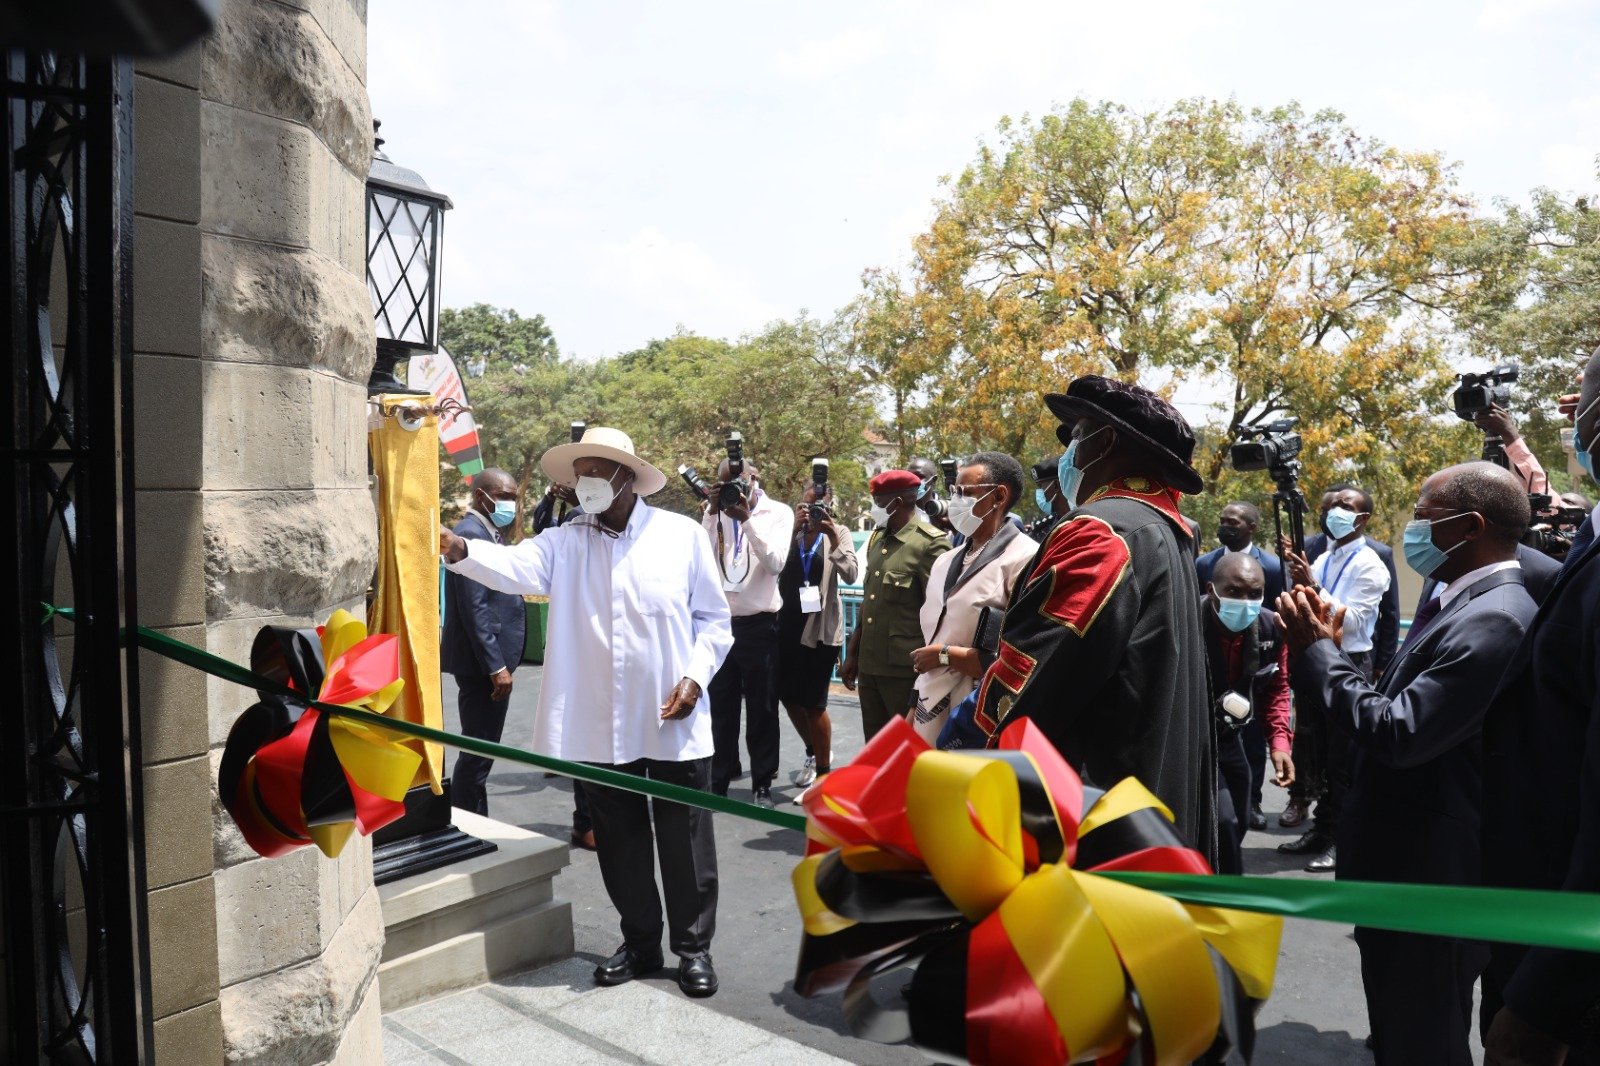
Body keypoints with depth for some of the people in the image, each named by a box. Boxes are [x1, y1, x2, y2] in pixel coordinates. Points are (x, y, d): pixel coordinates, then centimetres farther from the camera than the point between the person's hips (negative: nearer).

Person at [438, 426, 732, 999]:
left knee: (685, 839, 7)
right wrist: (461, 550, -38)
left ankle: (694, 946, 25)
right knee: (619, 839, 15)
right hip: (598, 726, 3)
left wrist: (695, 676, -11)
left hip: (673, 723, -2)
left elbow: (713, 618, 3)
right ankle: (640, 942, 33)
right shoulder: (564, 543, 3)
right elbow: (515, 565, -18)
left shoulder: (681, 535, -2)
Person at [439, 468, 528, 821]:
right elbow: (474, 608, -22)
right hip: (483, 663, -11)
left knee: (479, 752, 17)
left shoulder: (486, 532, 15)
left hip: (488, 660, 11)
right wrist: (496, 666, -22)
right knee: (477, 754, -3)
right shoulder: (471, 533, -16)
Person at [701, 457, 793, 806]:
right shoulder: (715, 512, 7)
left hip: (759, 624, -2)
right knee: (719, 706, 10)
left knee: (761, 708, 7)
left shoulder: (778, 513, -2)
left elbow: (775, 564, -15)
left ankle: (762, 784, 18)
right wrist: (712, 514, -14)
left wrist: (747, 519, -21)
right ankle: (717, 781, 21)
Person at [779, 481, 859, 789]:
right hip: (788, 623, 4)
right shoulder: (791, 530, 3)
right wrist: (794, 528, -20)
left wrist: (833, 537, -22)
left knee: (814, 702, 1)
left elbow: (851, 574, -14)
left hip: (821, 626, -4)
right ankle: (815, 753, 37)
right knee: (788, 696, 14)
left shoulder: (838, 533, 0)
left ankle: (823, 772, 17)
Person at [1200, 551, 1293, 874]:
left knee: (1237, 825, 17)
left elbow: (1275, 689, 5)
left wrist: (1280, 741, -6)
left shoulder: (1271, 628, -11)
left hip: (1228, 736, 7)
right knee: (1223, 822, -19)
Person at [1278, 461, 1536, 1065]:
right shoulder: (1464, 604, 9)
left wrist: (1317, 651, -18)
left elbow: (1397, 733, -28)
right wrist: (1328, 649, -3)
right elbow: (1402, 712, 7)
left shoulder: (1494, 620, -23)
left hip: (1428, 879, -10)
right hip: (1418, 868, 10)